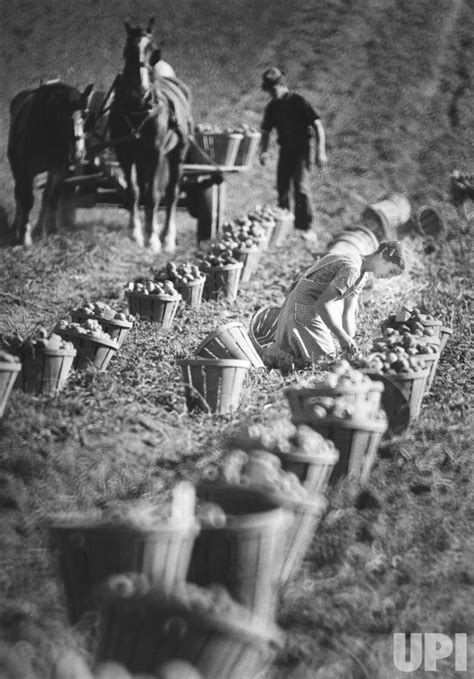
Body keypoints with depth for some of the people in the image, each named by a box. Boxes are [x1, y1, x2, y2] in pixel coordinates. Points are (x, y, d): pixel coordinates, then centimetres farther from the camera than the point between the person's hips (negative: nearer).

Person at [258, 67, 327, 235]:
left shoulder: (299, 102, -13)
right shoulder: (272, 107, 5)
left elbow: (318, 125, -15)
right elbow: (265, 131, 13)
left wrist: (321, 152, -23)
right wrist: (263, 151, -6)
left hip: (303, 147, -6)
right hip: (286, 149, 6)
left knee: (301, 187, -15)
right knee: (282, 187, 4)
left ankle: (305, 226, -9)